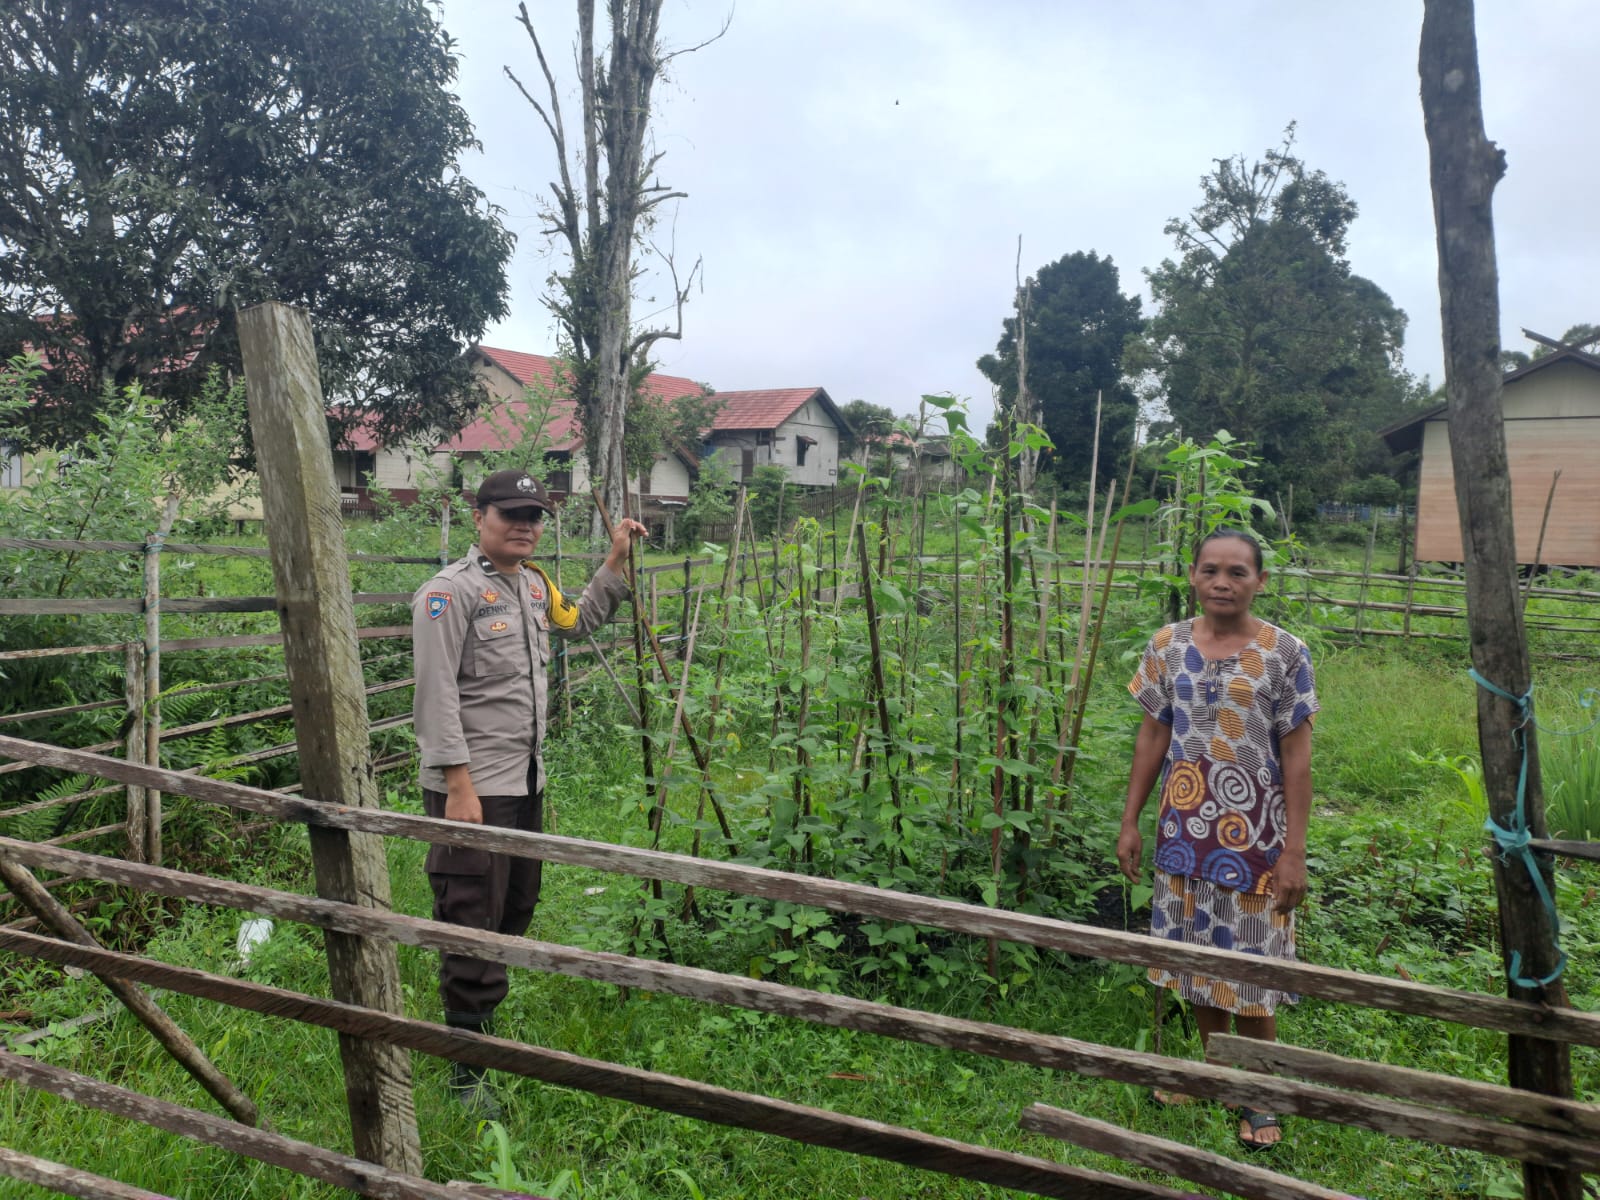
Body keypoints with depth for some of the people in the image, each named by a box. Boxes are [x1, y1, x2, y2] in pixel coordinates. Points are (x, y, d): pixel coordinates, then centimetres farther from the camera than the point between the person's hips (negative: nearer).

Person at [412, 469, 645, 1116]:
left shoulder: (535, 583, 12)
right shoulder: (450, 591, -14)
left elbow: (578, 621, 33)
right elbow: (436, 697, -19)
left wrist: (616, 560, 25)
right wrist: (459, 787, -23)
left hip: (525, 781, 9)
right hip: (472, 787, -9)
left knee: (515, 910, 20)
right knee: (472, 926, -2)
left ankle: (483, 1020, 39)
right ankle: (466, 1069, 11)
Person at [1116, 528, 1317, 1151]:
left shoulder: (1285, 652, -9)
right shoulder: (1167, 645, 0)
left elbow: (1296, 756, -7)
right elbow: (1153, 734, 6)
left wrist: (1294, 851, -11)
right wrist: (1130, 820, 4)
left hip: (1254, 836, -3)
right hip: (1184, 831, 4)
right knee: (1197, 953, 15)